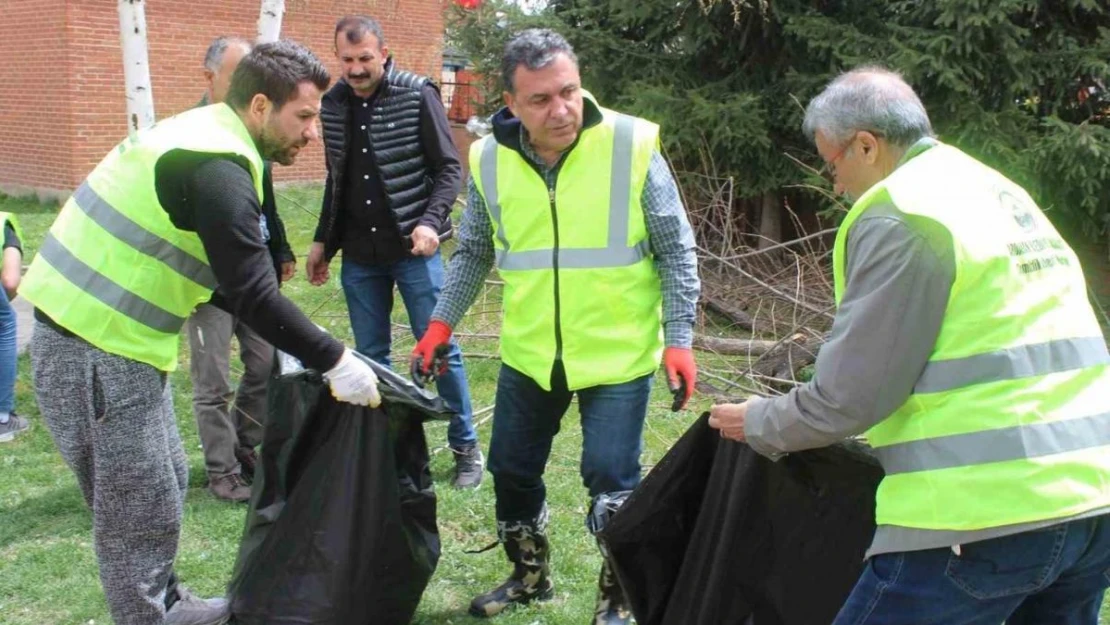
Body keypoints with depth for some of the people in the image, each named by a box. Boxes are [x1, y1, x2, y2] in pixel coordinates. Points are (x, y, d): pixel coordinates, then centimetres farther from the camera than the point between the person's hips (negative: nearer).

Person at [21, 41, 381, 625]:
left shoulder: (204, 139, 12)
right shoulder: (217, 169, -20)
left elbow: (230, 283, 17)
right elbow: (252, 294, -22)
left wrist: (310, 347, 14)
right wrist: (333, 361, -14)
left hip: (110, 334, 10)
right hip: (95, 346, -10)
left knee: (163, 485, 20)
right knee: (141, 510, 0)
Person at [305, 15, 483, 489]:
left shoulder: (417, 96, -8)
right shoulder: (333, 105, 6)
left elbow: (449, 169, -8)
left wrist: (430, 221, -23)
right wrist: (323, 241, 14)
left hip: (413, 250, -4)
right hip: (359, 255, 4)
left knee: (438, 348, 2)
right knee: (370, 355, 10)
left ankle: (466, 448, 15)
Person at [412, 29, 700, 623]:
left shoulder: (632, 147, -14)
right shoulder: (490, 160, -5)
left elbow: (676, 251, -6)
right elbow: (473, 253, 11)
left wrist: (679, 339, -10)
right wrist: (441, 323, 4)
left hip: (618, 353, -4)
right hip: (528, 353, 4)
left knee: (612, 481, -2)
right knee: (512, 470, 15)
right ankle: (529, 575, 40)